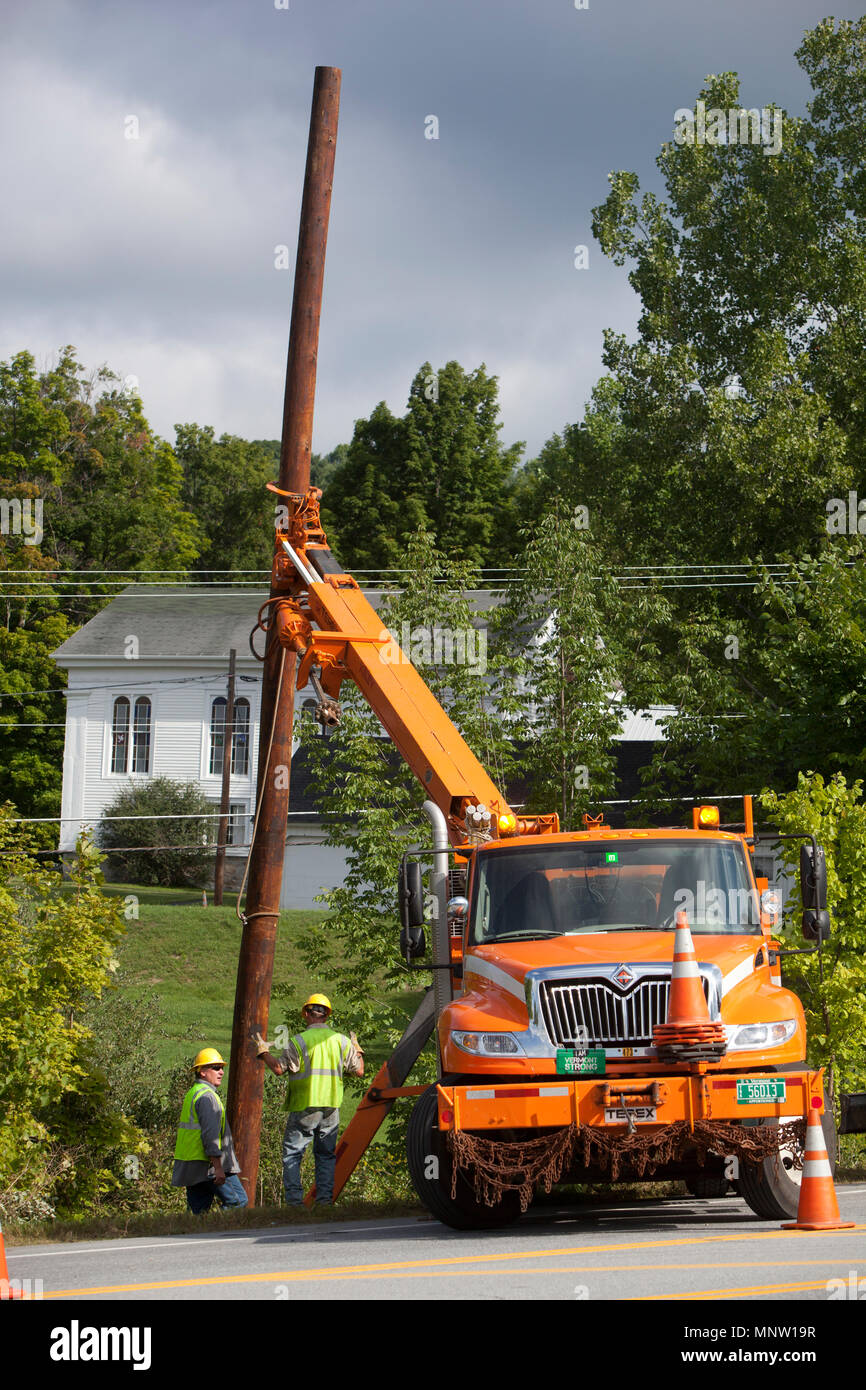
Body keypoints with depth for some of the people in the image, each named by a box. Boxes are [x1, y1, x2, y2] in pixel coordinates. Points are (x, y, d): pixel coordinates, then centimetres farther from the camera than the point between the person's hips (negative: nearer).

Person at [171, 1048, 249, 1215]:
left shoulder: (192, 1094, 20)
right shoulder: (207, 1096, -13)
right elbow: (210, 1135, -21)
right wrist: (218, 1168, -22)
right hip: (206, 1166, -10)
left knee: (199, 1211, 8)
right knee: (238, 1201, -5)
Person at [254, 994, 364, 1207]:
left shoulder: (298, 1042, -8)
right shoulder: (341, 1040, 4)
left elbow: (279, 1069, -9)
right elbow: (358, 1070, 8)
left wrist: (263, 1052, 7)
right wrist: (357, 1049, 27)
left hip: (304, 1107, -4)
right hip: (331, 1107, 4)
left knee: (292, 1153, 3)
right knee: (326, 1154, 12)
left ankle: (295, 1200, -5)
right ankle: (325, 1199, 5)